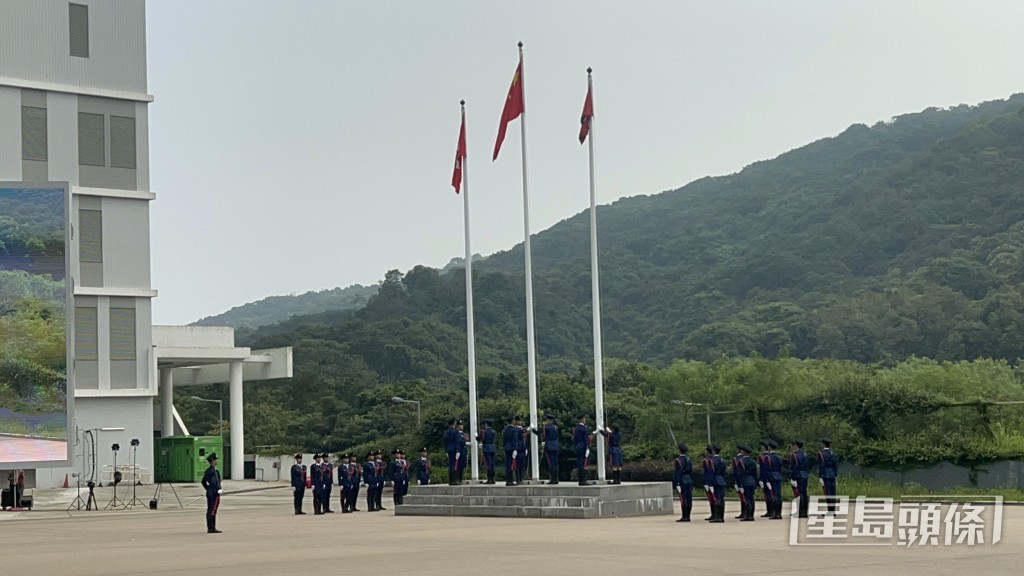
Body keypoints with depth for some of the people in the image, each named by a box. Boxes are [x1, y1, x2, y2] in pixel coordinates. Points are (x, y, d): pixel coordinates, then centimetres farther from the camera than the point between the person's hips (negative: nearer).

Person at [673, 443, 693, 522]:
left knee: (683, 499, -6)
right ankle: (687, 516, 9)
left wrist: (675, 482, -11)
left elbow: (677, 472, -14)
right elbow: (691, 471, 12)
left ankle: (684, 517, -7)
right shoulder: (688, 459, 10)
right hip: (689, 480, 7)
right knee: (689, 499, 6)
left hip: (682, 480, -7)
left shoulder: (678, 460, -11)